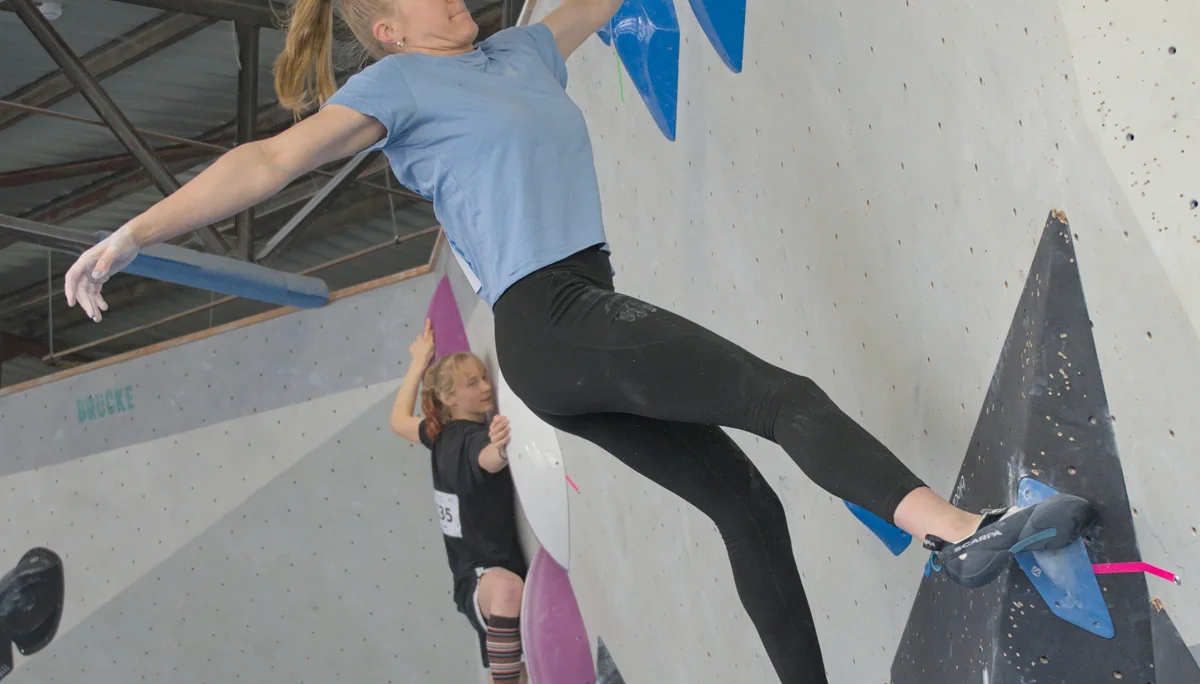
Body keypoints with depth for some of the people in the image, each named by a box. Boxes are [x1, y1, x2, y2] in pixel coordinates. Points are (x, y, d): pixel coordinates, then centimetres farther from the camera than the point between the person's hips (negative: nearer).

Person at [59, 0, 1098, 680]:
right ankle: (961, 532, -23)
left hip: (574, 343, 8)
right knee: (788, 398, -17)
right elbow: (272, 159, -6)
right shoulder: (397, 84, 1)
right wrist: (134, 233, -12)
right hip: (553, 319, -8)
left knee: (746, 502, 7)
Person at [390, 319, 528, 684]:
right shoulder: (476, 438, -19)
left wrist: (420, 360, 32)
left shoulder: (442, 434, 5)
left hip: (484, 583, 10)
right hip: (479, 582, -10)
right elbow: (488, 460, -46)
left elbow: (399, 420, 27)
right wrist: (500, 449, -69)